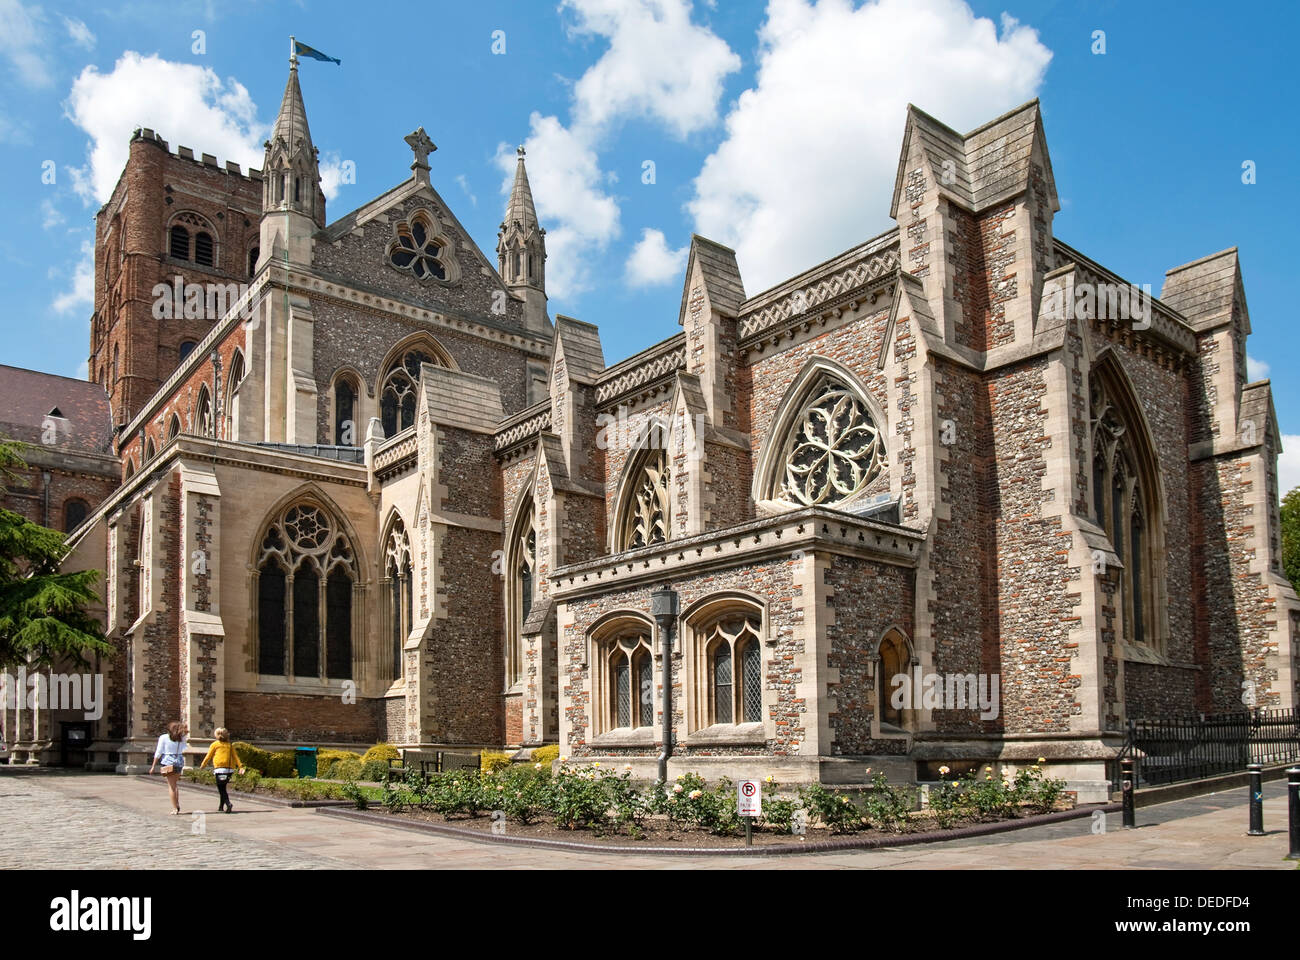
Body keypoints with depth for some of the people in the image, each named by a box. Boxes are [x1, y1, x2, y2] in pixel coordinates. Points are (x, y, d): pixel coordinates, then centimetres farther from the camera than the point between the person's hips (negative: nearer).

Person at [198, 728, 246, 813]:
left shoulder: (215, 744, 2)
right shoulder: (230, 745, 12)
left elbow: (208, 756, 8)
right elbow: (235, 756, 6)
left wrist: (202, 765, 22)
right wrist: (240, 767, 4)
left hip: (219, 768, -5)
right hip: (229, 769, 5)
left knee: (221, 789, -5)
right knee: (223, 788, 19)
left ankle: (228, 803, -25)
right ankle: (221, 806, 25)